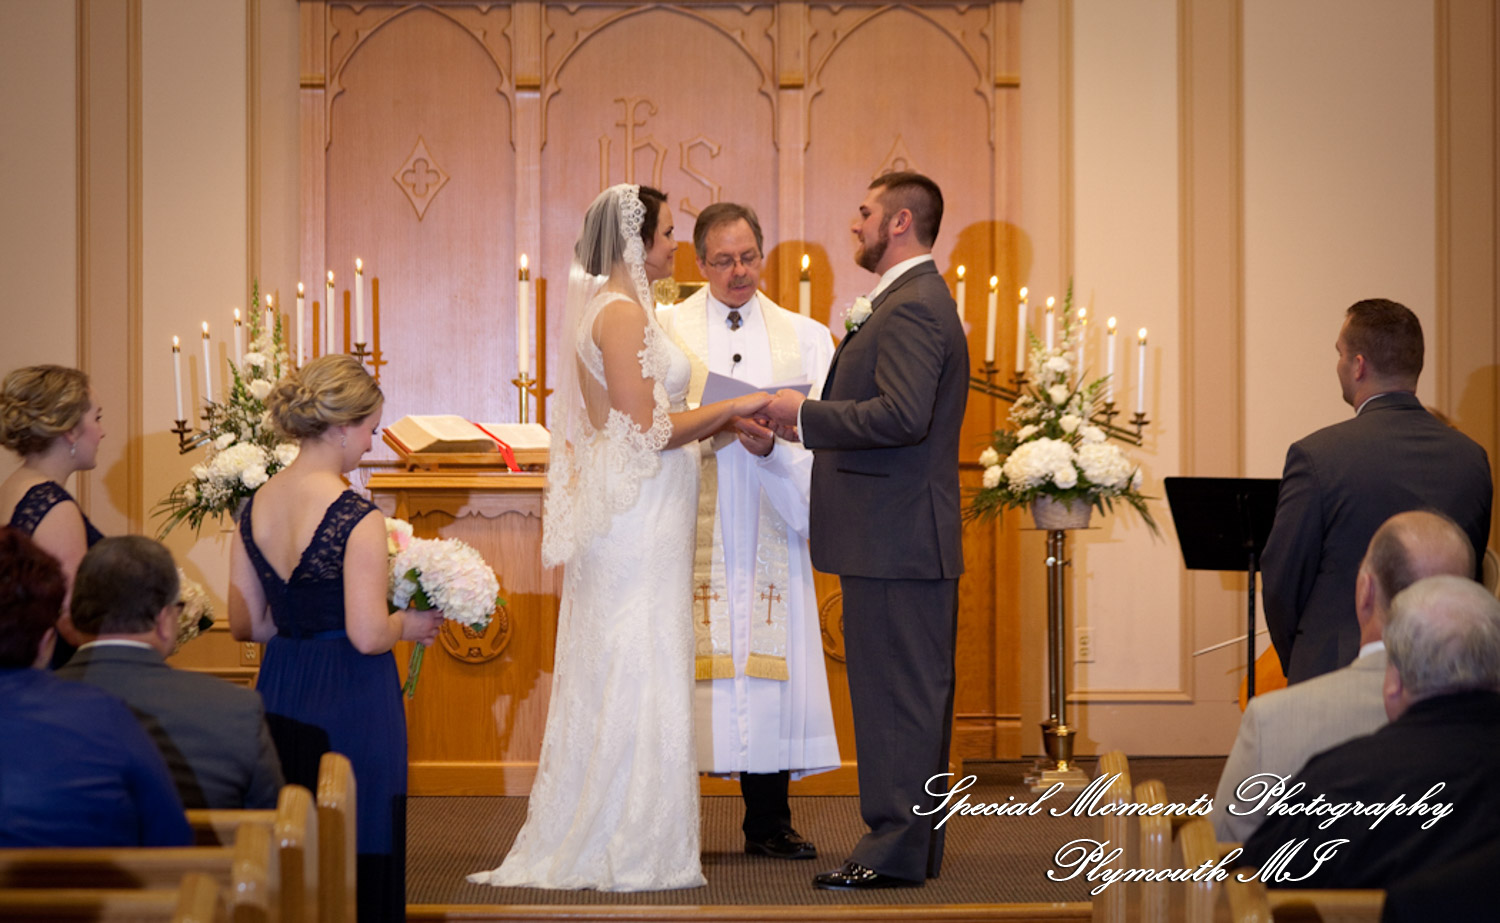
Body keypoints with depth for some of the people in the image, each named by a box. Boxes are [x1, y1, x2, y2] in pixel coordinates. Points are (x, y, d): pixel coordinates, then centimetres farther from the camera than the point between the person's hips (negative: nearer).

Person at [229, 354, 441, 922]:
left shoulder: (254, 508, 3)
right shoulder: (356, 518, -17)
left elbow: (246, 625, 8)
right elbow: (368, 636, -20)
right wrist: (409, 625, -1)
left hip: (278, 697, 7)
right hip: (349, 705, -7)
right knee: (359, 860, 2)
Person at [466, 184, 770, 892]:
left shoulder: (613, 307, 16)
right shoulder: (622, 311, -15)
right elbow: (646, 432, -18)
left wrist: (720, 422, 13)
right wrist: (732, 408, -9)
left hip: (624, 513, 10)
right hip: (639, 513, -10)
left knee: (615, 677, 11)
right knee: (637, 675, -6)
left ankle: (589, 843, 15)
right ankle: (631, 851, -2)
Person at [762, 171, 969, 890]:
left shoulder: (912, 307, -15)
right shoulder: (915, 301, 20)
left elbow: (903, 415, -26)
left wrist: (806, 414, -16)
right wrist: (813, 421, 11)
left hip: (895, 536, -11)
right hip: (908, 534, 11)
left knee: (895, 694, -7)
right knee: (914, 694, 14)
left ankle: (895, 850, -4)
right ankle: (917, 842, 21)